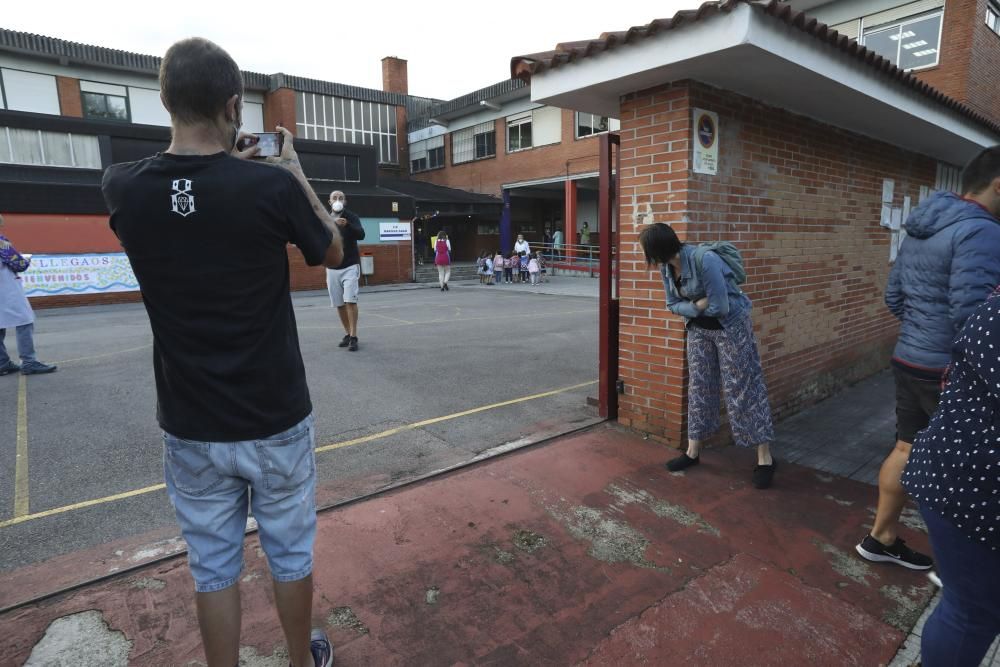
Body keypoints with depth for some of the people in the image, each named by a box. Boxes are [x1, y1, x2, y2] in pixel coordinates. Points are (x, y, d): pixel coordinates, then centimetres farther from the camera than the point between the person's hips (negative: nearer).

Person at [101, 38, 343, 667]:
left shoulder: (125, 188, -7)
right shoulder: (272, 185, -17)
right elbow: (334, 253, 2)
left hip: (190, 428, 2)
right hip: (276, 422, -2)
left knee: (214, 566, 17)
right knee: (291, 553, 18)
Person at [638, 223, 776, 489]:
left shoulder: (704, 260, -28)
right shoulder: (666, 267, -5)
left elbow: (720, 306, -28)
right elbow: (673, 304, 1)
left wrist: (692, 307, -11)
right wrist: (697, 307, -18)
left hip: (731, 327, -7)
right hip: (699, 330, 7)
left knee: (743, 390, -2)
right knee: (699, 387, 10)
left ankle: (765, 459, 10)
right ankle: (693, 451, 21)